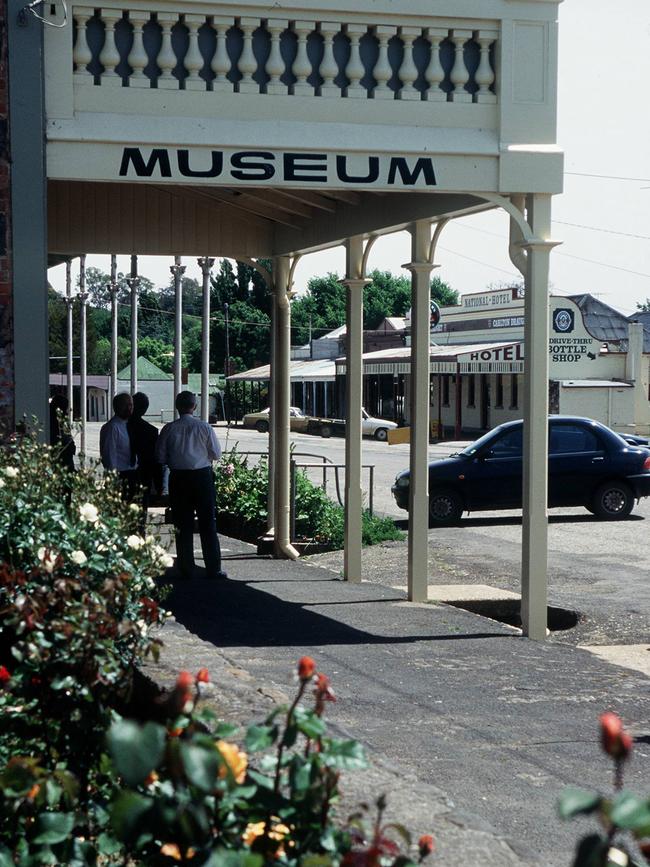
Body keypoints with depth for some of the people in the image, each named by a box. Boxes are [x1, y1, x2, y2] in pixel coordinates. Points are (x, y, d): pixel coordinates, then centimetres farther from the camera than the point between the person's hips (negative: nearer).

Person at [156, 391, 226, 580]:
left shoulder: (169, 429, -5)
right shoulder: (204, 427, -7)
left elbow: (160, 457, -1)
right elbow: (216, 454, 0)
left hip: (178, 478, 1)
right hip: (203, 476, -1)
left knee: (183, 524, 8)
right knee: (208, 523, 6)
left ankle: (186, 568, 11)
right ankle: (213, 568, 6)